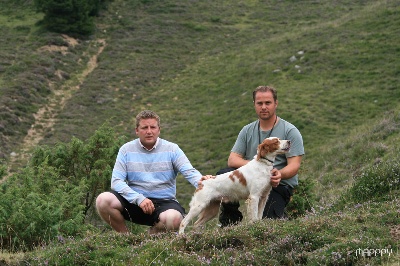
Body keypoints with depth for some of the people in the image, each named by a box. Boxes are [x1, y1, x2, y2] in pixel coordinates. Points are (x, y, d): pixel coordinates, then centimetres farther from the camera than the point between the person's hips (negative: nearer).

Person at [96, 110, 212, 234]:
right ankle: (125, 235, 0)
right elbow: (116, 181, -5)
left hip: (164, 201, -1)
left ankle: (153, 233, 1)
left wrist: (200, 181, -34)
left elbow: (190, 172, -8)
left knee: (173, 218, -36)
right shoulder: (126, 150, 3)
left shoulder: (172, 149, 2)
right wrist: (139, 198, -21)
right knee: (103, 200, -25)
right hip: (134, 200, 1)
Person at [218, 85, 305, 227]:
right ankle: (230, 221, -6)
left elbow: (294, 165, -9)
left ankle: (278, 215, 12)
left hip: (280, 185, -4)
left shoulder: (290, 131, -2)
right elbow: (232, 160, 1)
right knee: (223, 175, -22)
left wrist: (280, 174, -33)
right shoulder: (247, 131, 10)